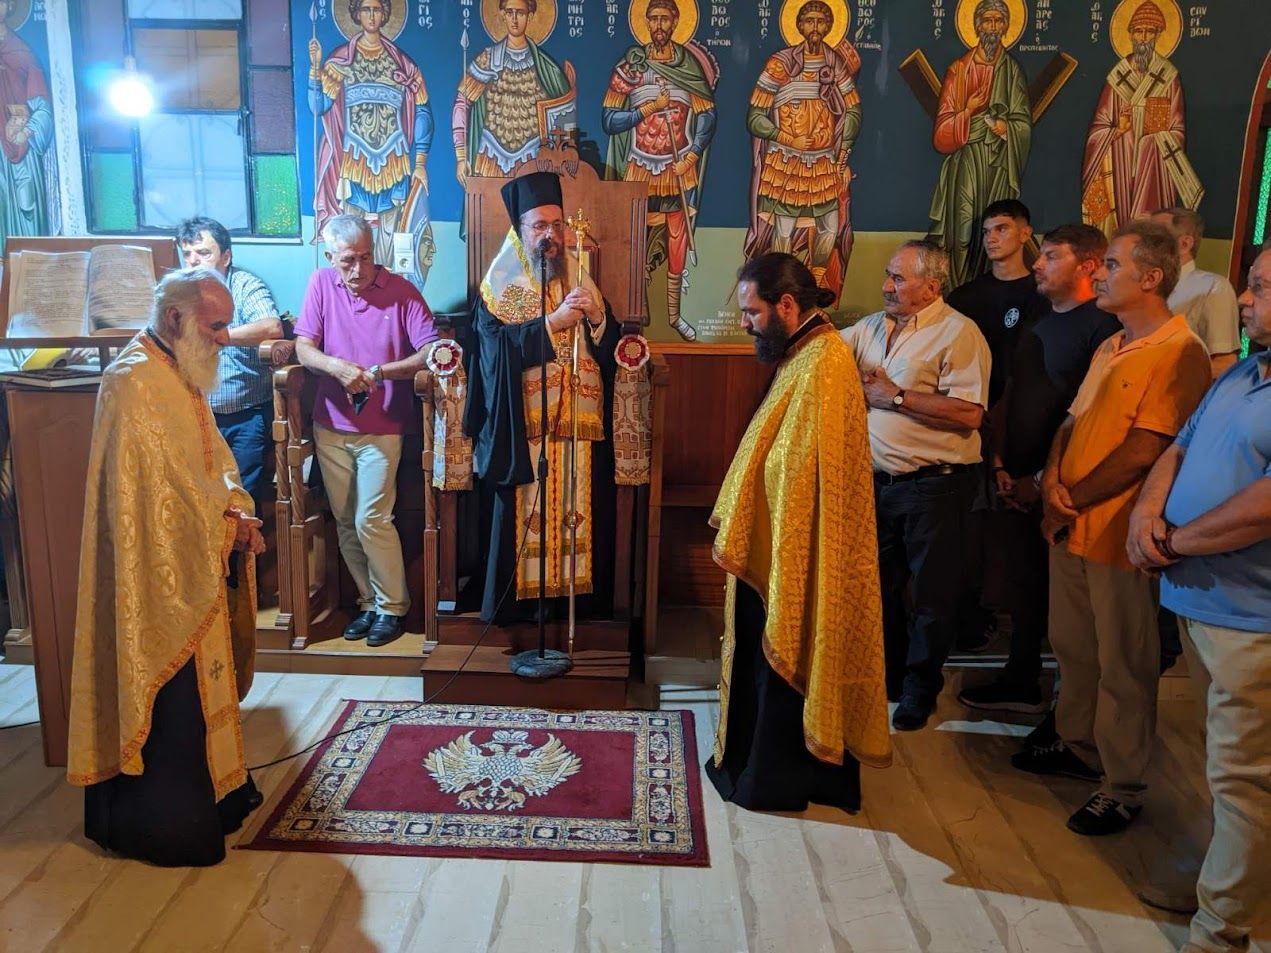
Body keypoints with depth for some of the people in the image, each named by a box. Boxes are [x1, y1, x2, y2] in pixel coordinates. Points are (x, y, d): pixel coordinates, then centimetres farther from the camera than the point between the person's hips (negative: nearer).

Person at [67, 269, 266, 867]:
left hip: (198, 571, 10)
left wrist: (237, 510, -3)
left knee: (202, 689, 20)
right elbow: (158, 488, -25)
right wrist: (229, 525, -14)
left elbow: (213, 455, 14)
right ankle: (164, 824, 17)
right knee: (169, 700, 2)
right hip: (161, 577, -10)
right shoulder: (134, 382, -20)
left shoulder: (183, 376, 12)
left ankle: (214, 791, 36)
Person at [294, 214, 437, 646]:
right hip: (331, 425, 4)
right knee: (345, 523, 10)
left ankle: (392, 606, 11)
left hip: (383, 429, -4)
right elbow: (303, 349, -2)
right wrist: (338, 367, -23)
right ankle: (368, 601, 24)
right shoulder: (321, 284, 2)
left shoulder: (400, 291, -7)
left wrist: (377, 373, -22)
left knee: (371, 521, -7)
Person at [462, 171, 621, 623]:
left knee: (581, 515, 5)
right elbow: (497, 347, -14)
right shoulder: (499, 285, 2)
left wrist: (598, 317, -14)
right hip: (522, 429, -3)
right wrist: (553, 322, -19)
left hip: (581, 427, 3)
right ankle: (517, 601, 14)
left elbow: (613, 348, 5)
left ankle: (580, 598, 18)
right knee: (520, 519, 1)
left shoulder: (581, 280, 12)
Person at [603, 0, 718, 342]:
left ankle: (674, 314, 17)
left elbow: (708, 117, 1)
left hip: (680, 173, 1)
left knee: (677, 246, 6)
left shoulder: (692, 65, 2)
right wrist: (649, 108, -15)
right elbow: (608, 121, -5)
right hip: (640, 173, -1)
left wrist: (690, 157, -12)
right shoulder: (629, 67, -1)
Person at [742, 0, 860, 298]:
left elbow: (853, 112, 9)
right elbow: (755, 117, -6)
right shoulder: (780, 64, -5)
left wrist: (842, 156, 0)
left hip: (825, 167, 4)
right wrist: (785, 138, -18)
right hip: (785, 165, -3)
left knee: (830, 230, 5)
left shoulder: (839, 65, 5)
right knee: (783, 231, -8)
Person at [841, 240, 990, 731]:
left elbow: (969, 414, -22)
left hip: (933, 486, -7)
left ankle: (919, 689, 23)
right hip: (879, 481, 7)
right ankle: (889, 675, 36)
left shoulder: (957, 333, -12)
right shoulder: (871, 327, 10)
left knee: (932, 594, 6)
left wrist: (896, 397, -17)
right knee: (879, 584, 17)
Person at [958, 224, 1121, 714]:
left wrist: (1045, 479, -14)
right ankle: (1022, 682, 31)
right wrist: (999, 464, 6)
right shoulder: (1036, 326, 14)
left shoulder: (1103, 328, -11)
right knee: (1021, 586, 16)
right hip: (1016, 485, 7)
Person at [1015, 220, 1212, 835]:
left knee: (1123, 667, 4)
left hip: (1119, 535, -8)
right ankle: (1079, 747, 37)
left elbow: (1143, 452, -21)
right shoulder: (1109, 348, 14)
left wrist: (1070, 502, -12)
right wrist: (1052, 481, -4)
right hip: (1071, 528, 8)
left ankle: (1124, 787, 19)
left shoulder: (1178, 352, -15)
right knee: (1073, 647, 19)